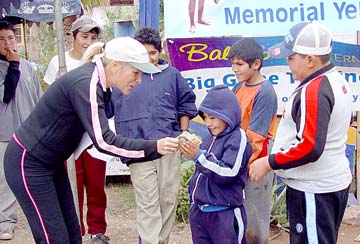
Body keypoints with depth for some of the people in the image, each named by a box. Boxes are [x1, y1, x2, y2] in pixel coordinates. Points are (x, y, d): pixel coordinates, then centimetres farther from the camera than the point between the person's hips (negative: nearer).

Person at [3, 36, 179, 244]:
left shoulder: (101, 84, 1)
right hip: (28, 163, -9)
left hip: (52, 162, 9)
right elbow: (104, 142, -33)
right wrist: (153, 148, -33)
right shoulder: (85, 85, -27)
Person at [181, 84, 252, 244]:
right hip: (199, 211, 8)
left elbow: (228, 173, -21)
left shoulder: (238, 138, -12)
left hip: (224, 214, -7)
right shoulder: (210, 138, 10)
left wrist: (198, 156, -24)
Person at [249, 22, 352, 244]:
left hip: (314, 190, -10)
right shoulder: (336, 79, 6)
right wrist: (287, 134, 17)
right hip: (333, 182, 10)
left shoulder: (314, 91, -24)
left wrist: (269, 163, -19)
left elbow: (310, 148, -29)